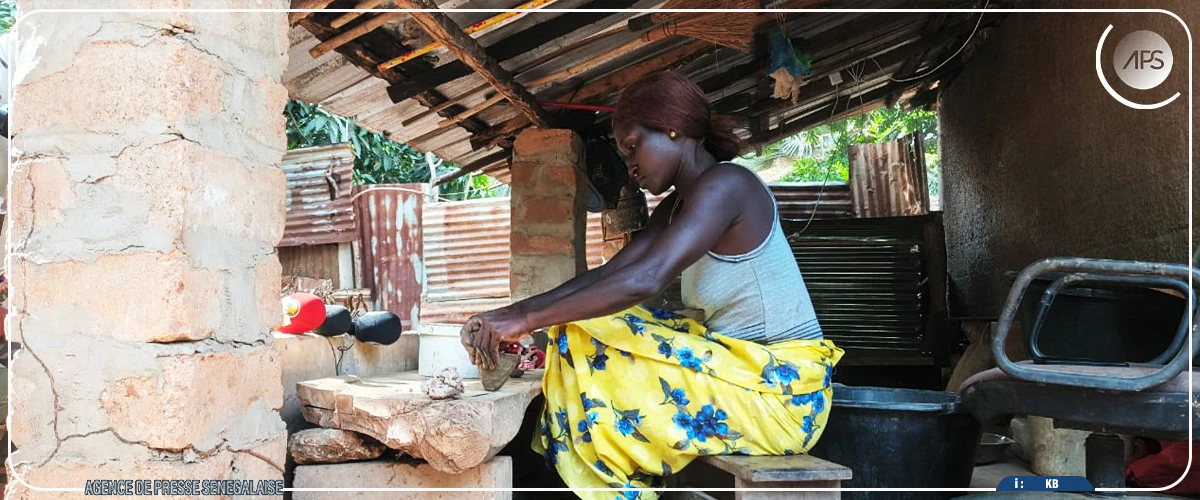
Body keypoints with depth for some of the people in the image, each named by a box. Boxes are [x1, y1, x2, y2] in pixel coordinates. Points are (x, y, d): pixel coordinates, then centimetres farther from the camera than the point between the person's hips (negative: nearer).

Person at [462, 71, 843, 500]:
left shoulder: (725, 184, -17)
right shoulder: (674, 209, 12)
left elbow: (646, 279, -30)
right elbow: (605, 275, 6)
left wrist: (529, 320, -26)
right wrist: (516, 312, -7)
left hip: (782, 390, -9)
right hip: (742, 370, 9)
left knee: (597, 361, -15)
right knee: (589, 332, 6)